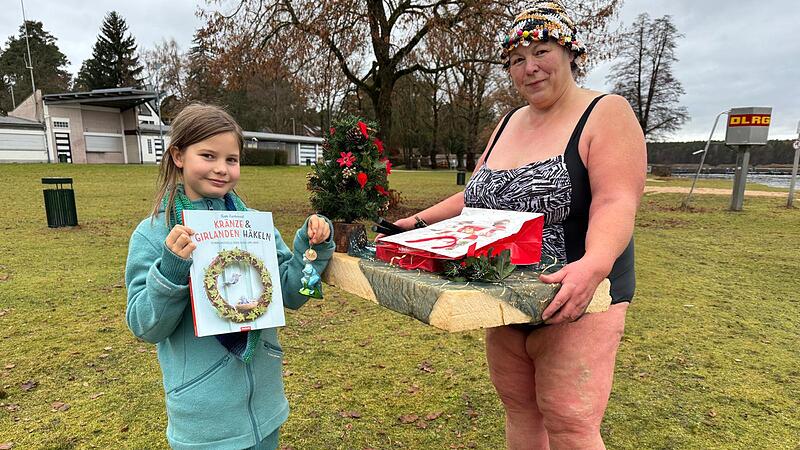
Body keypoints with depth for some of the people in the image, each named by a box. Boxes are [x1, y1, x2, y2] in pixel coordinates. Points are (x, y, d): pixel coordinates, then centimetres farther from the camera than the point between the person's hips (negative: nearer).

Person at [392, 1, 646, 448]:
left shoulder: (607, 113, -7)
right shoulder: (509, 123, 13)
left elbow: (616, 204, -20)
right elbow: (474, 198, 18)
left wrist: (594, 266, -38)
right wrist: (420, 222, 7)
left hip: (571, 298, -6)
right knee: (520, 411, 14)